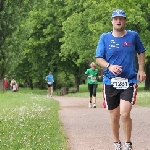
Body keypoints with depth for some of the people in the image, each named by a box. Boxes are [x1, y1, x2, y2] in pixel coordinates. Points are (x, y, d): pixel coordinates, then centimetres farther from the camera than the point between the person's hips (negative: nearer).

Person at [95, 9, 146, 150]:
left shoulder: (133, 36, 1)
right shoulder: (105, 37, 0)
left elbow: (141, 52, 16)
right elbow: (98, 58, 1)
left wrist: (141, 69, 4)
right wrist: (109, 66, -18)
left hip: (129, 81, -1)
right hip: (110, 82, 2)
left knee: (125, 114, -18)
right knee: (114, 116, 9)